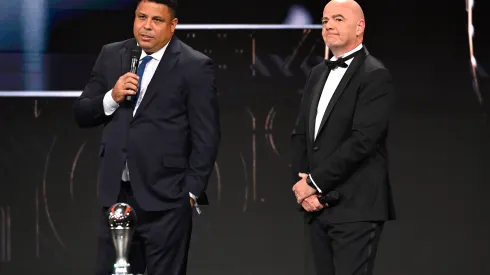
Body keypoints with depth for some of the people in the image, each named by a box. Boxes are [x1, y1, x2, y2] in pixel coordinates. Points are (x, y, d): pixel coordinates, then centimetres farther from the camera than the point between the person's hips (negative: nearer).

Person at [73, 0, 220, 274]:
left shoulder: (194, 66, -5)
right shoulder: (112, 56, 10)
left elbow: (206, 137, -6)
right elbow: (82, 114, 10)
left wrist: (192, 191, -9)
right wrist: (111, 98, -9)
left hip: (165, 198, -5)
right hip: (117, 192, 5)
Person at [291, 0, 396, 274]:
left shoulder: (375, 76, -7)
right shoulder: (318, 74, 17)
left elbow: (362, 139, -16)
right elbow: (300, 135, 15)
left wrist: (314, 183, -13)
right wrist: (303, 186, -1)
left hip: (355, 209, -7)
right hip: (317, 208, 7)